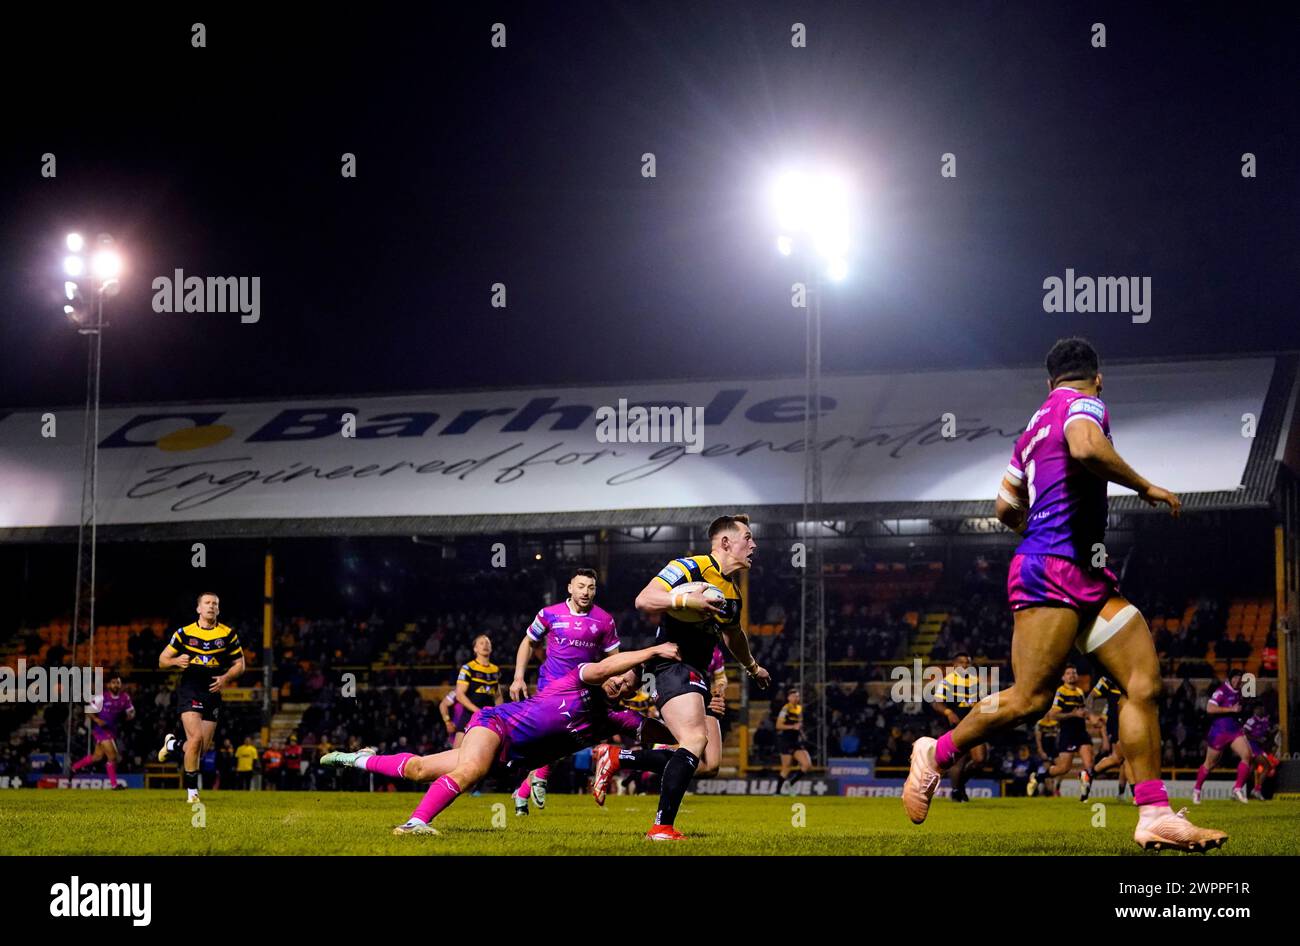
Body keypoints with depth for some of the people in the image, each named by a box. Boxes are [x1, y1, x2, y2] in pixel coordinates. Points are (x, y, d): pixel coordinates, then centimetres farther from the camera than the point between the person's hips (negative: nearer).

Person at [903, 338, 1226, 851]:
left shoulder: (1034, 427, 24)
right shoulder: (1085, 404, -1)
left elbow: (1006, 507, 27)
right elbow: (1085, 447, -25)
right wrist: (1145, 487, -13)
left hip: (1089, 578, 10)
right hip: (1053, 572, -10)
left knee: (1144, 682, -2)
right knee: (1029, 699, -12)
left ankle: (1155, 816, -7)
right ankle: (936, 753, 8)